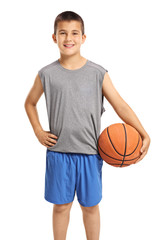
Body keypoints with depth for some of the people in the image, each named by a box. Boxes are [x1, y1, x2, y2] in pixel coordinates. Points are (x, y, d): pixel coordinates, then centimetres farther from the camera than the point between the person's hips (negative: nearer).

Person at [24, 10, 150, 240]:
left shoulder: (98, 73, -3)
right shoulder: (47, 74, -1)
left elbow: (121, 106, -6)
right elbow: (30, 103, 15)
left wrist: (144, 135, -15)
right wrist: (38, 131, 3)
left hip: (90, 152, 0)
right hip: (58, 152, 1)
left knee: (90, 205, 14)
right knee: (61, 205, 14)